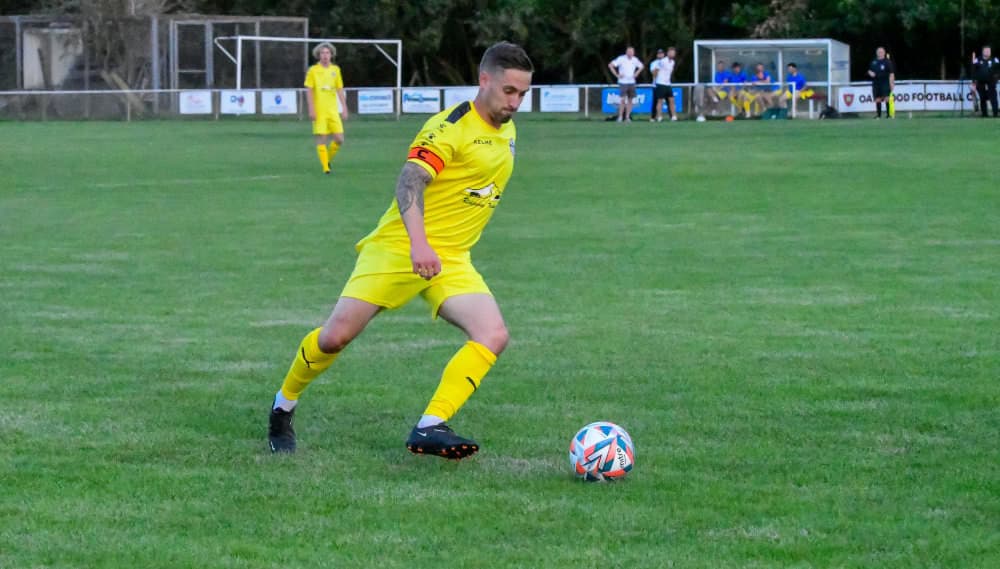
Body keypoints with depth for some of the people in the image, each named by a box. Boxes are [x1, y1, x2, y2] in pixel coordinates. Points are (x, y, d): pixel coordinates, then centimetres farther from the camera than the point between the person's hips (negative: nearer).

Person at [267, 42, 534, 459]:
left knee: (493, 335, -17)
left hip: (451, 262, 6)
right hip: (398, 249, -6)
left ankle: (429, 428, -20)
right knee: (336, 335, -7)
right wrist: (418, 243, -41)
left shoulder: (507, 133, 12)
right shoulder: (451, 127, -13)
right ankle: (283, 407, 20)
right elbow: (409, 182, -27)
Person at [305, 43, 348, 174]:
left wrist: (344, 109, 9)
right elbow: (309, 91, -3)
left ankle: (328, 159, 22)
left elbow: (340, 90, 13)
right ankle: (325, 167, 3)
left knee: (339, 139, -2)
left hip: (333, 111, 3)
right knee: (321, 139, -4)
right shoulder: (313, 71, -2)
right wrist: (311, 110, -10)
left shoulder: (336, 70, 9)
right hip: (319, 112, -3)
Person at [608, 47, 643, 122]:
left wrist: (636, 73, 10)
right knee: (622, 100, -12)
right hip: (623, 82, -5)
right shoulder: (621, 59, -9)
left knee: (630, 100, 3)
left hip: (631, 82, 5)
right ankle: (620, 117, -5)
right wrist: (617, 75, -13)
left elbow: (641, 66, 25)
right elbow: (610, 65, -11)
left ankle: (627, 117, 8)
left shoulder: (635, 60, 5)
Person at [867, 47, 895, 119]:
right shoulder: (873, 62, 12)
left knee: (887, 98, -13)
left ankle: (889, 114, -9)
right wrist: (870, 72, -1)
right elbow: (869, 70, 23)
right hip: (876, 83, 5)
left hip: (885, 83, -5)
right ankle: (878, 115, 14)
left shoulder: (887, 61, -3)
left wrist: (891, 83, -12)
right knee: (877, 99, 6)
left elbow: (891, 73, -5)